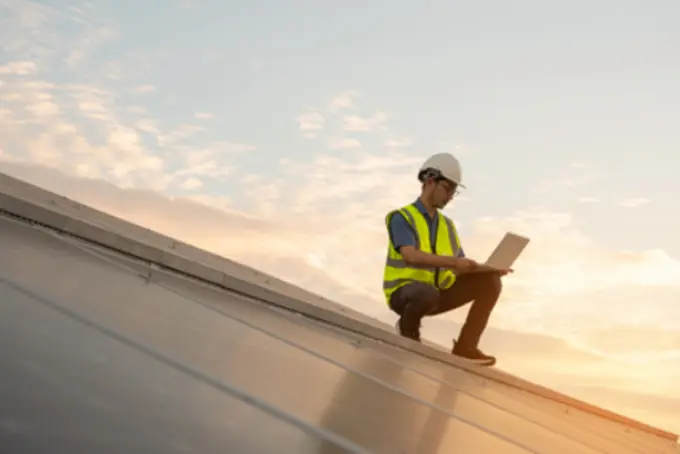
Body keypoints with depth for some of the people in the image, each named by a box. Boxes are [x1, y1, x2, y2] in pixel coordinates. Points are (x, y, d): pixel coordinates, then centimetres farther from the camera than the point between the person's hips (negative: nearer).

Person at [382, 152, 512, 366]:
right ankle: (408, 327, -7)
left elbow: (462, 269, 7)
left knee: (490, 281, -9)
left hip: (438, 293, 7)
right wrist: (454, 261, -36)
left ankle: (465, 346, -11)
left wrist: (490, 268, -12)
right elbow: (411, 257, -27)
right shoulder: (401, 218, -9)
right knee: (427, 293, -42)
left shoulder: (447, 225, 12)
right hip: (404, 292, -7)